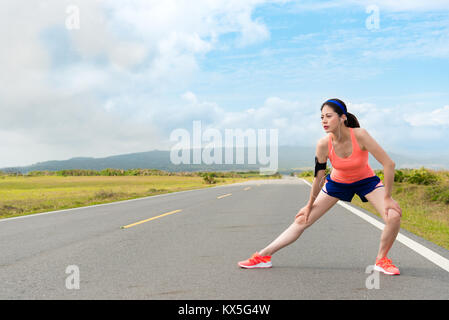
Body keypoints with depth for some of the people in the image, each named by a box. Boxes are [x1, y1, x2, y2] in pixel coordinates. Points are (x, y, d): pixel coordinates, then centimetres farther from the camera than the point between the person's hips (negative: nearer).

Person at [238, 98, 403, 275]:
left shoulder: (359, 135, -33)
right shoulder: (323, 144, -25)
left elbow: (389, 164, -28)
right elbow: (318, 178, -12)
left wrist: (387, 198, -23)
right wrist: (309, 205, -2)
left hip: (366, 180, -1)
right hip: (337, 181, 1)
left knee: (394, 216, -22)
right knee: (302, 220, -3)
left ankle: (381, 260, 2)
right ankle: (263, 256, 5)